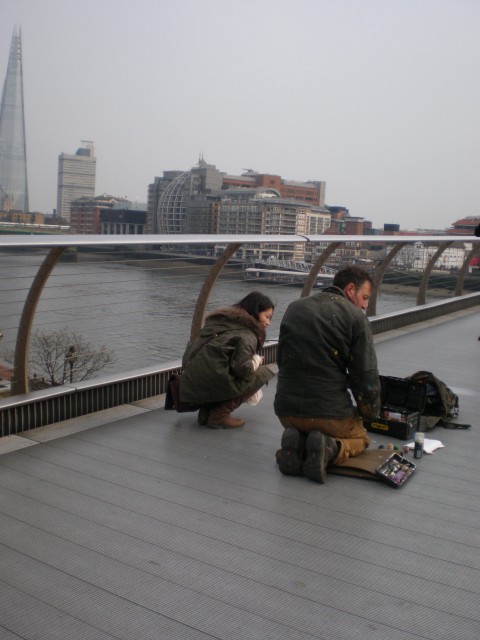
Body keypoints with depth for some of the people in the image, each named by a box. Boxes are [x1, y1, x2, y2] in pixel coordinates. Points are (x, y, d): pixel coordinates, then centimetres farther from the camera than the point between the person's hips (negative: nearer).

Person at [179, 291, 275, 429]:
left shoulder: (221, 319, 19)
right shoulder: (246, 334, -7)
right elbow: (243, 369, -18)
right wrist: (256, 360, 3)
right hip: (211, 382, -9)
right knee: (263, 372, 2)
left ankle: (206, 411, 13)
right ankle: (220, 415, -3)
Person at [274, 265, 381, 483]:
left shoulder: (294, 308, 9)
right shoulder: (356, 317, -8)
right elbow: (366, 375, -9)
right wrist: (370, 412, 9)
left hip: (286, 409, 5)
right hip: (331, 412, -4)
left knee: (302, 430, 38)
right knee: (359, 438, 27)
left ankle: (295, 444, 1)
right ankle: (330, 449, -7)